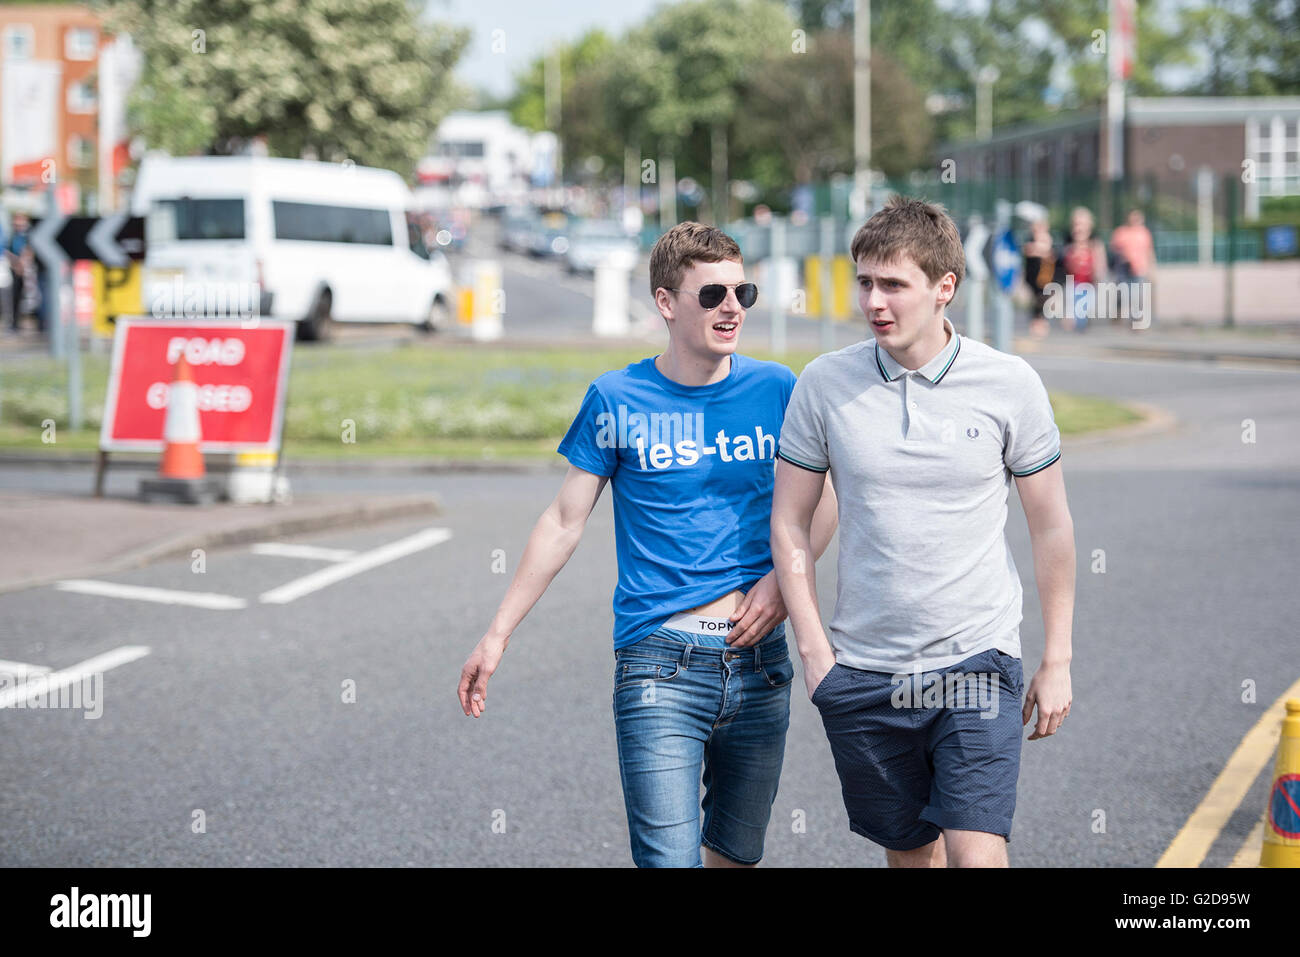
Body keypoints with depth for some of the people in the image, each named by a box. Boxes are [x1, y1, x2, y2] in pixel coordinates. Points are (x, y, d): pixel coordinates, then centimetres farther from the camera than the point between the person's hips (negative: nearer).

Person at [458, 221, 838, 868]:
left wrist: (784, 578, -4)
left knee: (736, 852, 14)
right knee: (669, 859, -13)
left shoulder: (774, 389, 4)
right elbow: (564, 523, 5)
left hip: (759, 665, 3)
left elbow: (823, 500, 15)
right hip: (661, 663, -3)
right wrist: (497, 635, 5)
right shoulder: (617, 400, -2)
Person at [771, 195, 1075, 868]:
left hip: (976, 663, -2)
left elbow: (1051, 527, 4)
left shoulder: (1009, 384, -4)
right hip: (863, 672, 2)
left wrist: (1057, 661, 5)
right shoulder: (825, 383, -2)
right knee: (910, 852, 12)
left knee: (977, 854, -15)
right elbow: (788, 523, 6)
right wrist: (812, 648, -1)